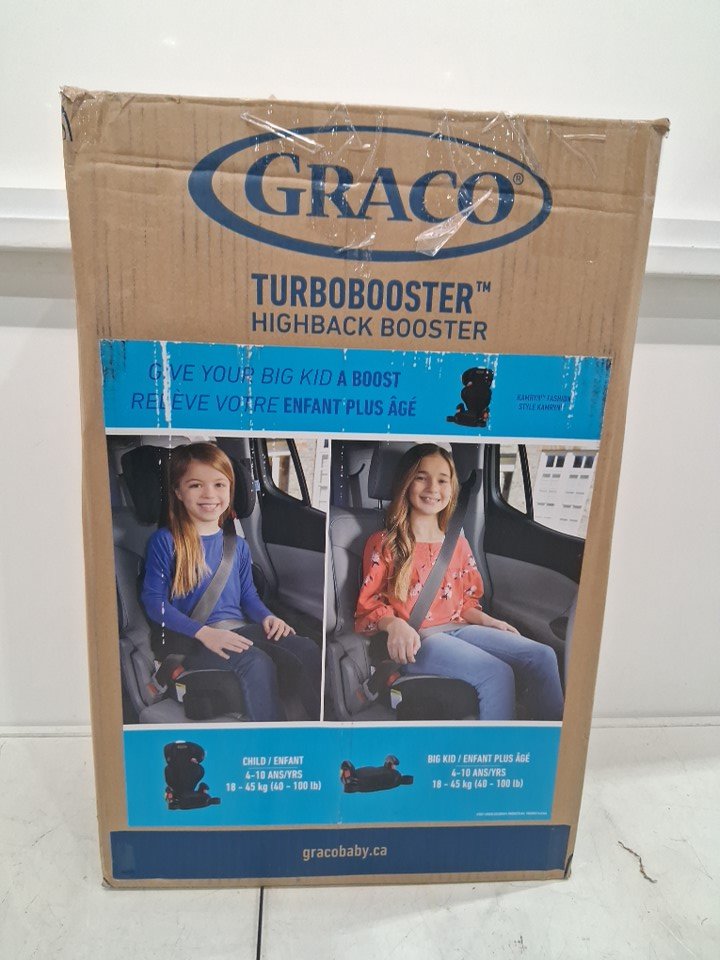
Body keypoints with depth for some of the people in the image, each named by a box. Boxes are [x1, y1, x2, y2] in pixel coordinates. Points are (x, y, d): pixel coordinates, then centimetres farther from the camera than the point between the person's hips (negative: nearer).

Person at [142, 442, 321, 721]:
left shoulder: (237, 544, 15)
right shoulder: (165, 541, -1)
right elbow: (154, 601, -8)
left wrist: (267, 617, -3)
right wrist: (204, 633, -20)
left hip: (237, 630, 5)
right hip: (189, 637, -5)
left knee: (307, 651, -19)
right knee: (257, 663, -32)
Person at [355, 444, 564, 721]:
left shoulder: (458, 544, 18)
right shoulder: (384, 544, 2)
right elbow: (368, 605, -2)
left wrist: (490, 622, 2)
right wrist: (394, 624, -23)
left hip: (458, 629, 6)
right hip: (416, 640, -6)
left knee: (542, 656, -16)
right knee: (497, 674, -28)